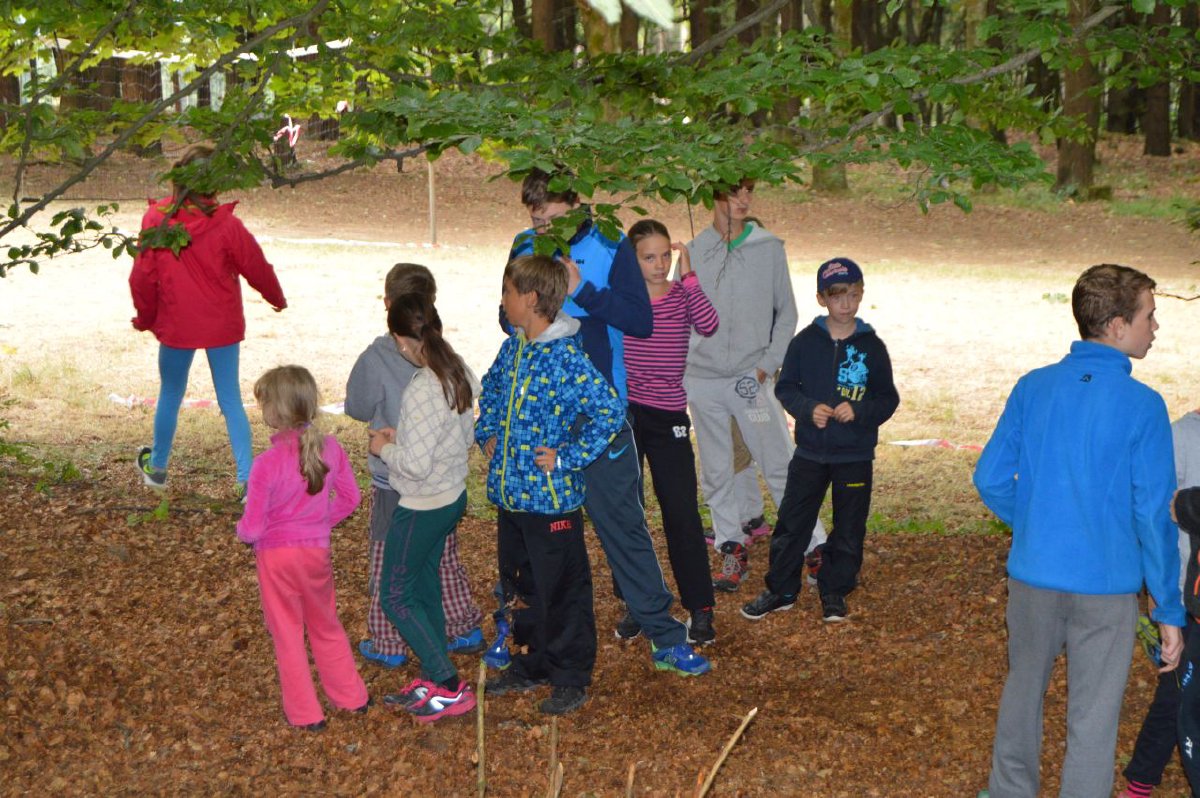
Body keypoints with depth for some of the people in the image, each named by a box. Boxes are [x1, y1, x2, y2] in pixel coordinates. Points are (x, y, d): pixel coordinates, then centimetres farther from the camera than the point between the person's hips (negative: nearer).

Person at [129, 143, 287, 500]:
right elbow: (256, 266, -4)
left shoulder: (155, 218, -11)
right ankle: (247, 479, 1)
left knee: (170, 396, 19)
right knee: (231, 400, 7)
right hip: (222, 325, -1)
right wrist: (277, 299, 15)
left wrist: (145, 317, 12)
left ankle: (156, 468, 36)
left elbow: (143, 274, -4)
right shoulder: (225, 223, -16)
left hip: (175, 326, 1)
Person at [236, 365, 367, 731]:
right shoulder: (330, 447, -10)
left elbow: (252, 528, -19)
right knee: (326, 626, 24)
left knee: (288, 635, 13)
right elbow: (349, 498, 3)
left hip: (277, 554, -4)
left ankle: (305, 713, 22)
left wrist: (243, 531, 3)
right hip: (317, 550, 4)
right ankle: (351, 696, 34)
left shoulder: (267, 463, -24)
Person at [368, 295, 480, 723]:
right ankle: (432, 682, 30)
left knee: (395, 597, 4)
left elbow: (415, 464, -27)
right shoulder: (459, 373, -1)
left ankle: (451, 688, 6)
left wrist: (384, 447, -8)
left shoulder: (422, 391, -27)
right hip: (453, 496, 9)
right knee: (424, 589, 20)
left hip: (422, 507, -9)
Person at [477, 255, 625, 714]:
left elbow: (610, 410, -24)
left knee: (562, 590, 4)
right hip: (510, 492, 8)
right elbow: (490, 389, 26)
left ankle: (571, 679, 17)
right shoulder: (512, 349, 6)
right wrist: (488, 434, 13)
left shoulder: (568, 357, -19)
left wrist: (568, 456, -19)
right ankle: (533, 665, 35)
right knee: (521, 586, 19)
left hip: (552, 498, -8)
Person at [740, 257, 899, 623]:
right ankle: (780, 590, 20)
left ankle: (834, 592, 24)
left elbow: (887, 399, 0)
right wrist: (808, 408, -16)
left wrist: (858, 410, -18)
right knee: (791, 524, 5)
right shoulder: (805, 342, -2)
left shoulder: (872, 346, -3)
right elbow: (785, 387, 2)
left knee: (848, 530, 8)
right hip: (810, 452, 0)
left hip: (855, 456, 0)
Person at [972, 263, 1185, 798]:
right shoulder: (1142, 406, -14)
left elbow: (990, 478, 1)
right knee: (1092, 717, 7)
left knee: (1023, 688, 23)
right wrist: (1169, 612, -5)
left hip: (1033, 577, 4)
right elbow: (1154, 516, -13)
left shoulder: (1032, 388, -3)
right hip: (1107, 588, -4)